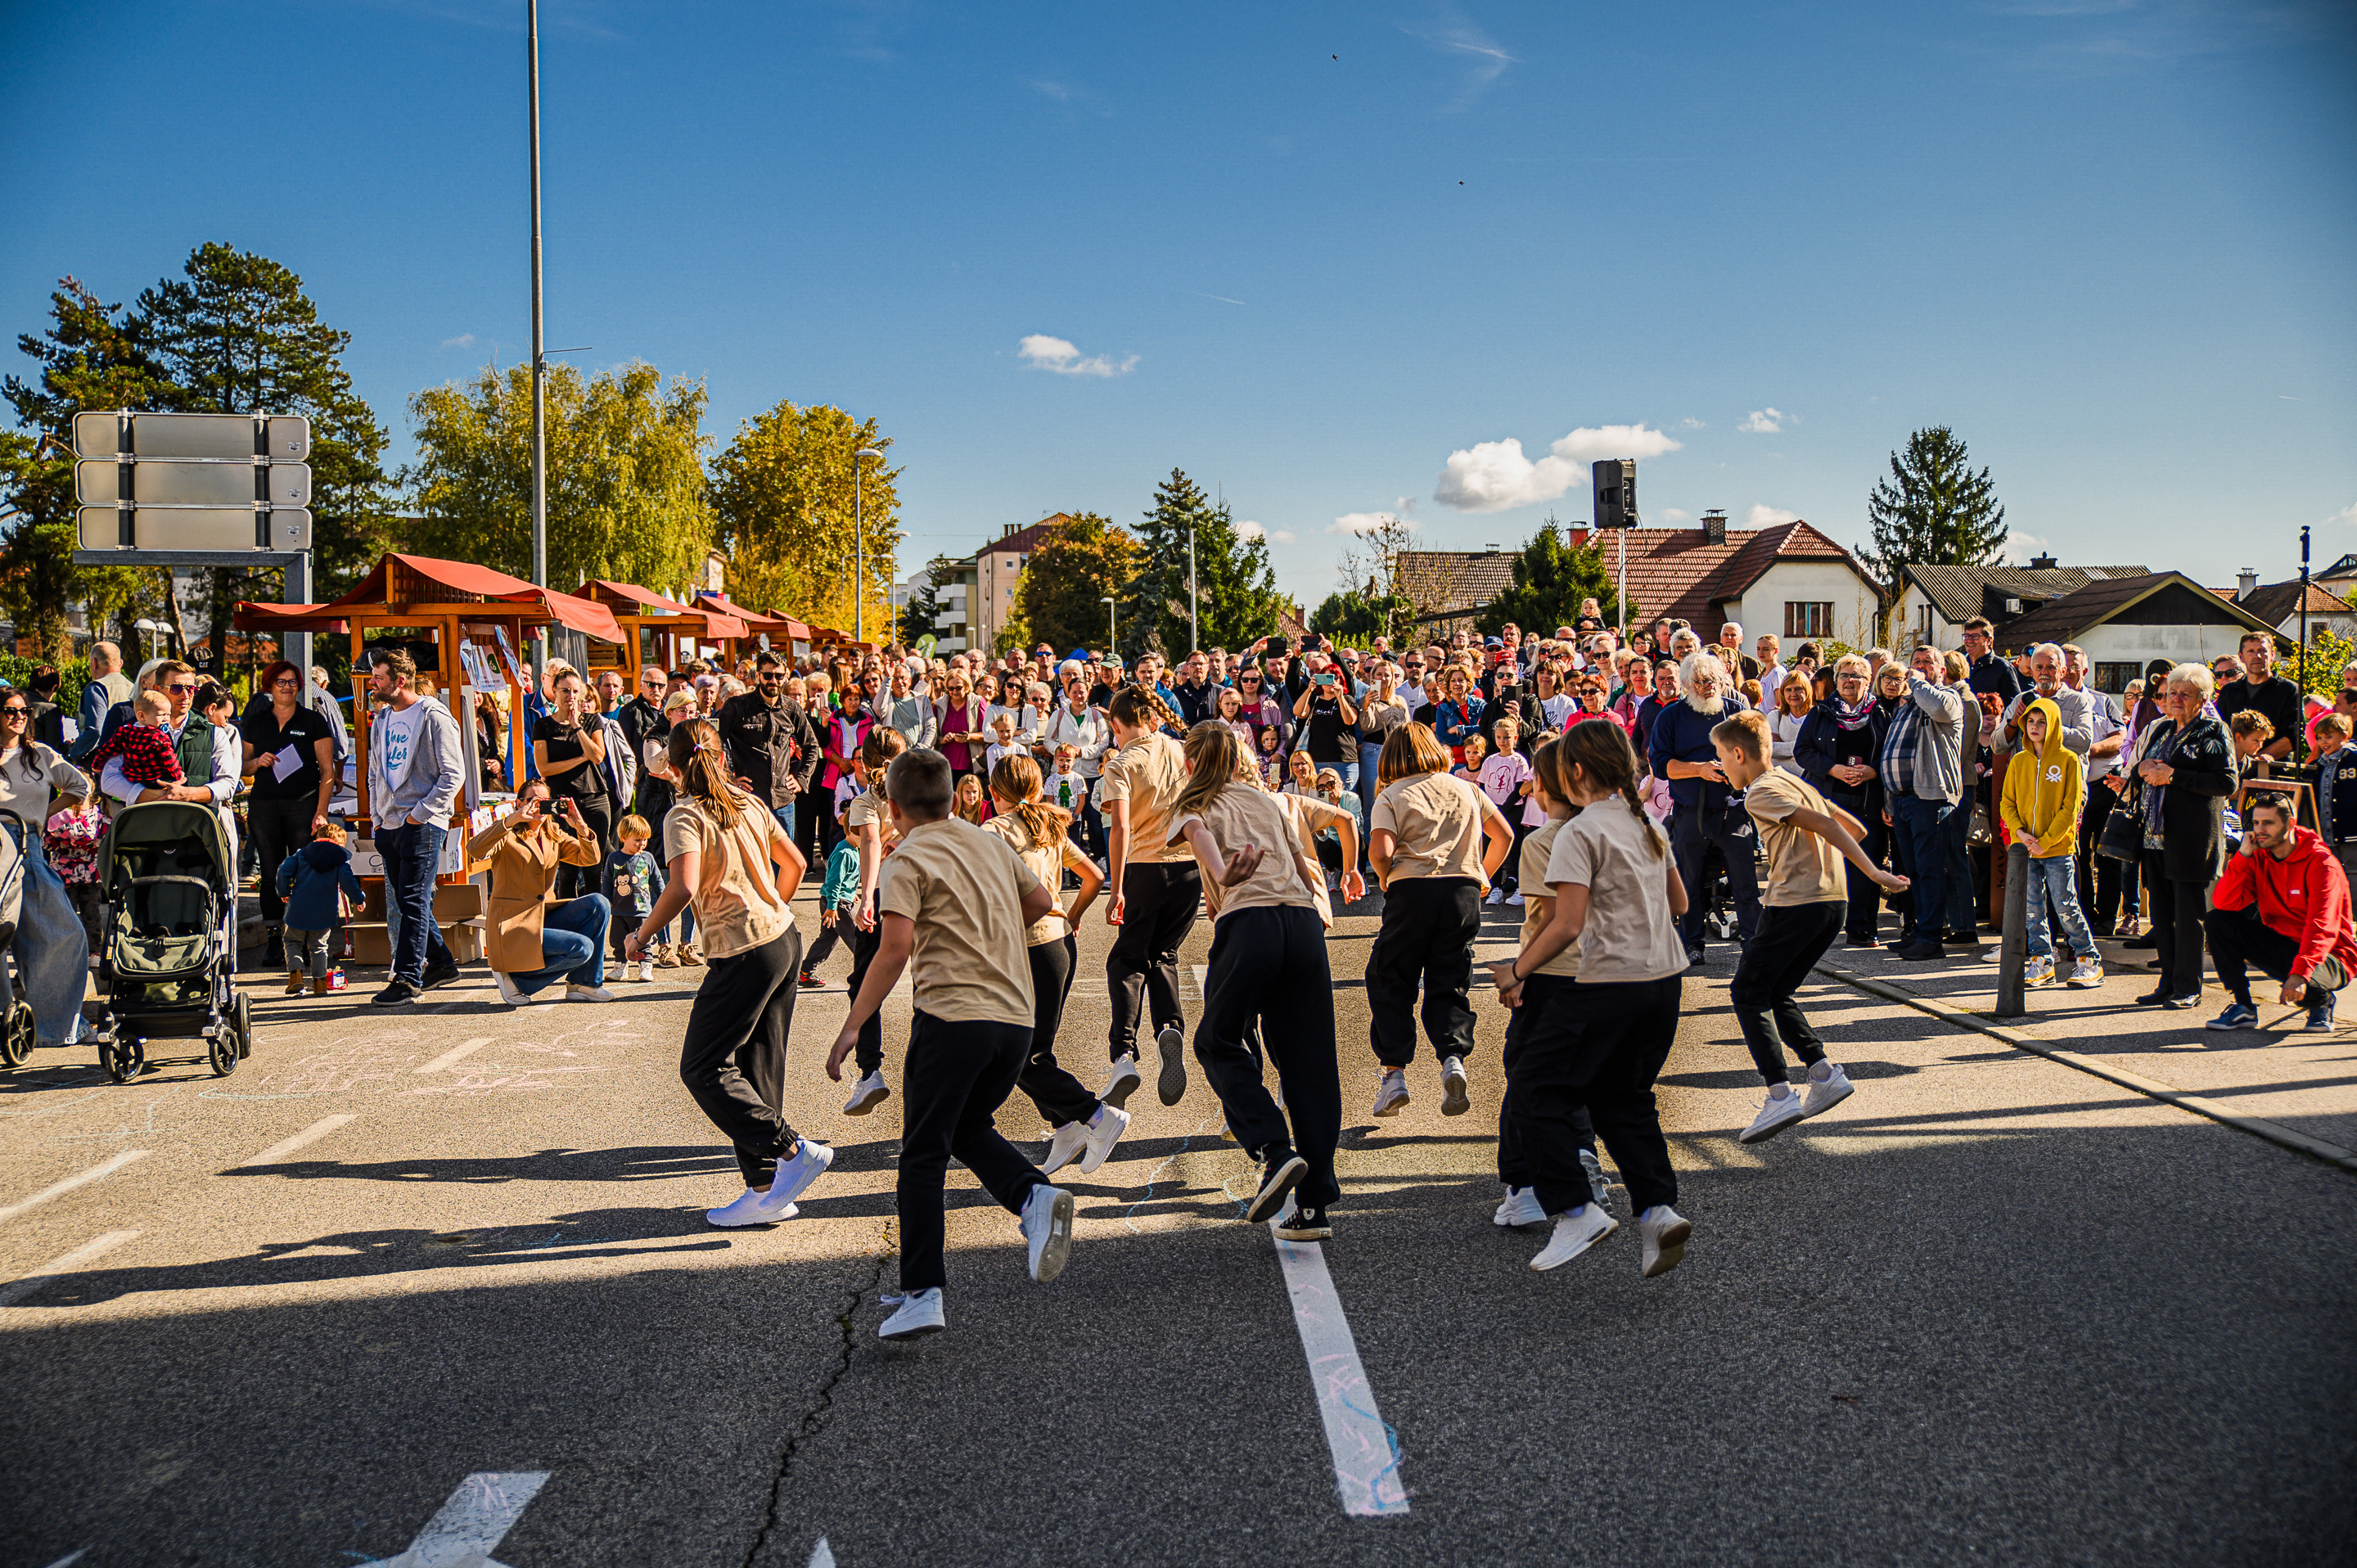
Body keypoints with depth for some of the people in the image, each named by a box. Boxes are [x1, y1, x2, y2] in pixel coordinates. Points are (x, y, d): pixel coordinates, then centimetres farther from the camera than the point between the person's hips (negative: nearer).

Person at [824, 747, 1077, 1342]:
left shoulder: (908, 860, -5)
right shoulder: (992, 845, 14)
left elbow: (896, 947, -17)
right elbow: (1041, 902, 26)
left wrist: (853, 1025, -16)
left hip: (951, 1016, -6)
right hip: (1016, 1017, 6)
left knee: (923, 1157, 2)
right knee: (968, 1127, 25)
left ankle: (923, 1294, -1)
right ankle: (1035, 1195, 0)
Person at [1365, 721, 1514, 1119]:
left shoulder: (1391, 795, 5)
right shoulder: (1466, 789, 17)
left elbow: (1380, 851, -10)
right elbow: (1504, 835, 17)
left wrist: (1388, 883, 8)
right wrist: (1482, 877, 25)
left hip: (1412, 892, -3)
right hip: (1465, 892, 3)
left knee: (1388, 982, 9)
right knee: (1449, 985, 11)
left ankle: (1394, 1072, 3)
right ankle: (1453, 1059, -12)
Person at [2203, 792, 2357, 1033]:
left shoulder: (2320, 862, -18)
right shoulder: (2258, 857, -1)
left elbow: (2322, 927, -29)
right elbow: (2223, 903, -13)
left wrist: (2300, 973, -42)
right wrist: (2243, 855, -20)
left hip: (2329, 955, -5)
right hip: (2279, 945, 6)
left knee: (2299, 987, -38)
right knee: (2216, 921, -13)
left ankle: (2322, 1001, 4)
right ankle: (2242, 1008, -6)